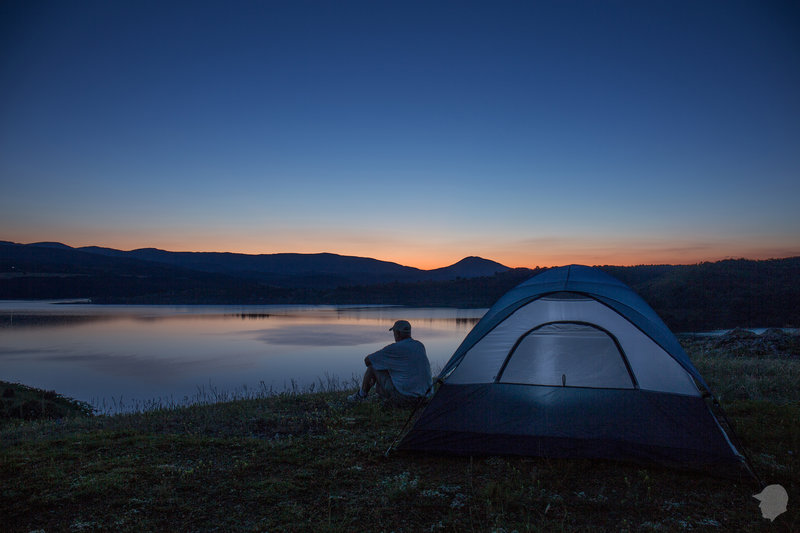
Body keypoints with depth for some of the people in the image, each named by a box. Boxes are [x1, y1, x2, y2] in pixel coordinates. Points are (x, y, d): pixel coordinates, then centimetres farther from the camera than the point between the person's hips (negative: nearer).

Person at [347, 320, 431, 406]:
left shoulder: (395, 348, -16)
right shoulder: (420, 346, 5)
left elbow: (367, 360, -7)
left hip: (402, 396, -7)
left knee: (373, 366, 6)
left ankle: (361, 395, 26)